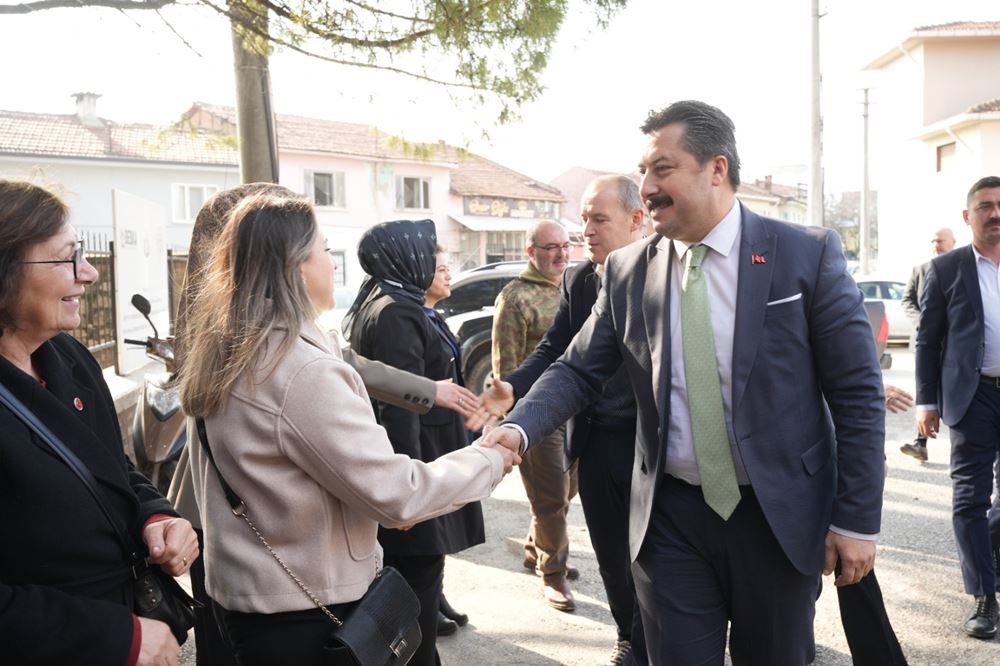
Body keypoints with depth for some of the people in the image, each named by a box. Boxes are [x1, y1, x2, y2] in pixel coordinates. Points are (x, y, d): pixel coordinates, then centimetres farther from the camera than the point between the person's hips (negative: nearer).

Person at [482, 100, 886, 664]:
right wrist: (519, 428, -16)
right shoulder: (627, 271, 1)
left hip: (780, 515, -1)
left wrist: (858, 520, -6)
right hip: (671, 517, 2)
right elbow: (578, 370, 3)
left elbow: (858, 392, -5)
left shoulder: (808, 253, -7)